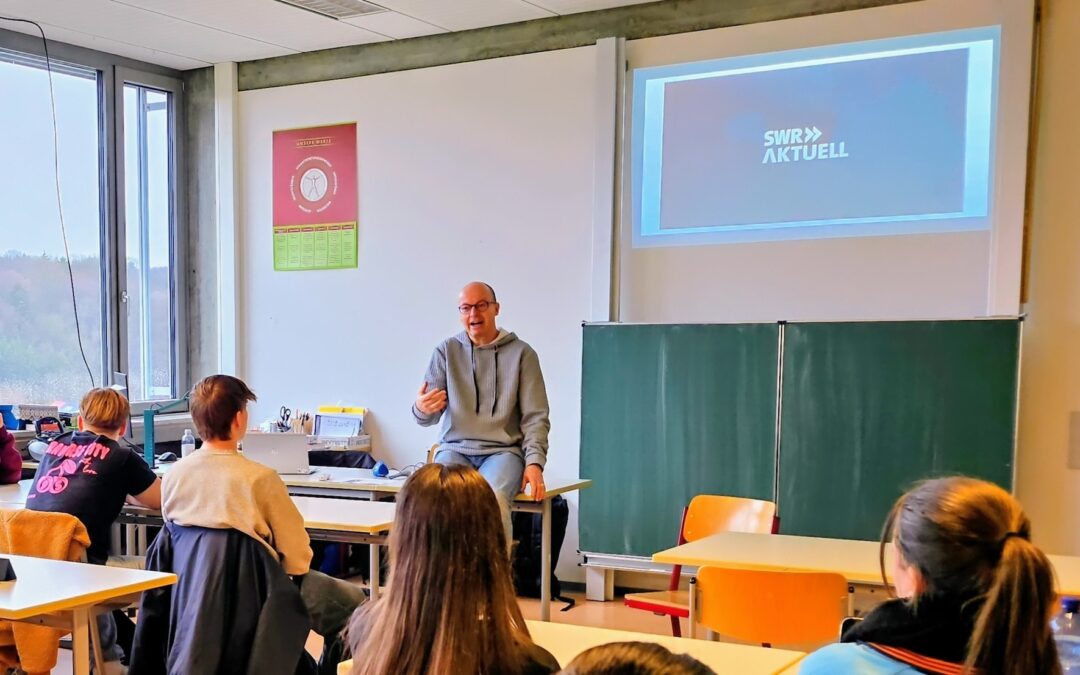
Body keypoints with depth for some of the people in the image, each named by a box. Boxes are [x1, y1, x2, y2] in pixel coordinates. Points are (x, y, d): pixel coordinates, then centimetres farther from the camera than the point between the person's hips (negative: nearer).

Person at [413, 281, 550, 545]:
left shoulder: (521, 353, 4)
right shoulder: (446, 351, 8)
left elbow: (535, 417, 3)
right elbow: (426, 418, 5)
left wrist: (534, 462, -13)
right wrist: (422, 408, -20)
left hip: (503, 451, -1)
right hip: (454, 448, 2)